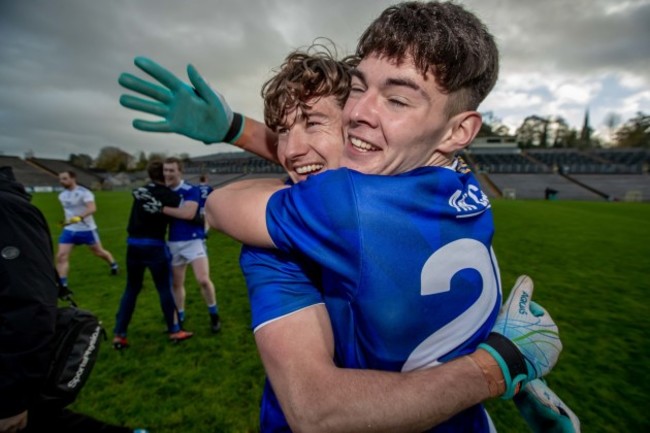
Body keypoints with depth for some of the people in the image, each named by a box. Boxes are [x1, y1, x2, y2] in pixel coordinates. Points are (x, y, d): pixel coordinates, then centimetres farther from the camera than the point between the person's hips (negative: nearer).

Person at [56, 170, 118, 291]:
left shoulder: (83, 192, -19)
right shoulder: (62, 195, 5)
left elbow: (92, 208, -35)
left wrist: (79, 217, -48)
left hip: (87, 229, -5)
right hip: (69, 230, 6)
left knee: (99, 252, 12)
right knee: (61, 256, -7)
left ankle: (113, 265, 40)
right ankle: (62, 285, -2)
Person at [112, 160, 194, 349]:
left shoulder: (139, 191, 11)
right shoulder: (168, 195, -6)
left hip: (133, 244, 6)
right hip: (154, 245, -5)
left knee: (131, 289, 16)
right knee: (165, 289, 6)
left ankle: (119, 335, 19)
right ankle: (175, 331, 17)